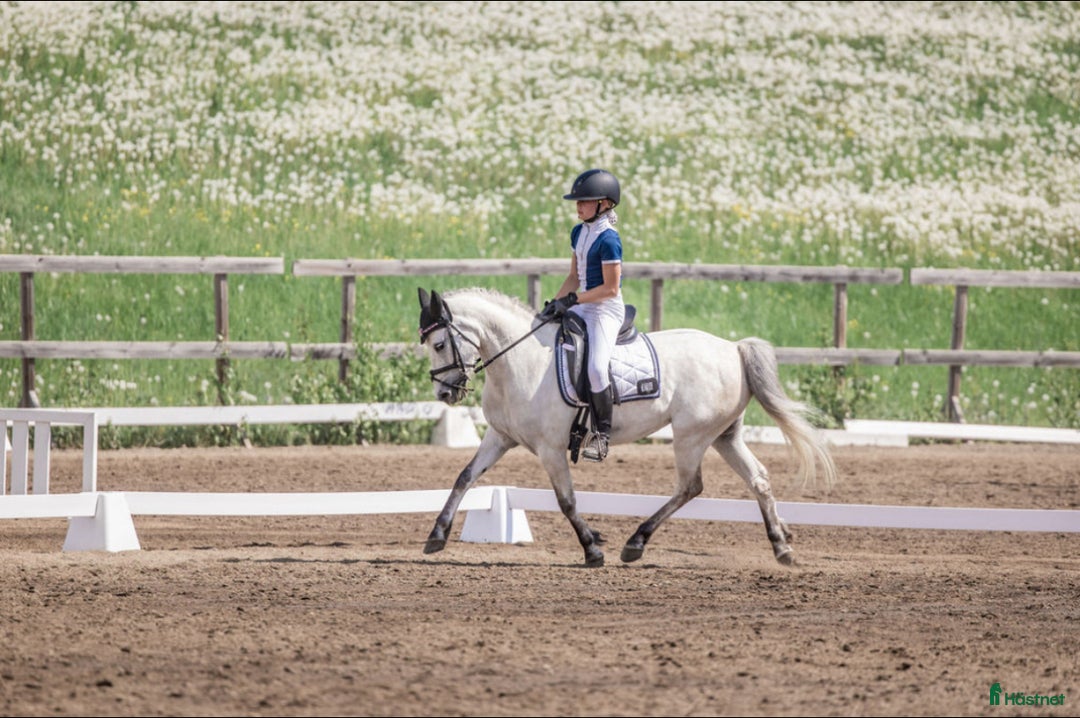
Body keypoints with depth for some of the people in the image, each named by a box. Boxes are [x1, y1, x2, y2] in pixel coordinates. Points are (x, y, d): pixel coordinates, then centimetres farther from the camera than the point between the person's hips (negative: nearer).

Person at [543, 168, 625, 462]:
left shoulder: (608, 239, -17)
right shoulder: (579, 233, 10)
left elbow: (610, 288, -19)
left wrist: (572, 300, -21)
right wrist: (556, 302, 3)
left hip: (607, 309, -10)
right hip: (583, 308, 10)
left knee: (596, 367, -26)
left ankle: (602, 433, -13)